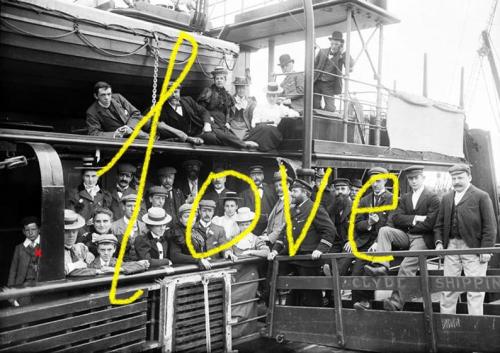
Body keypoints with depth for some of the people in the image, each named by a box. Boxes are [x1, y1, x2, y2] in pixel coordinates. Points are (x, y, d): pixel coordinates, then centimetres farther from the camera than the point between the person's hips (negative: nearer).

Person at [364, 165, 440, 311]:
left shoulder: (432, 197, -1)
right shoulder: (405, 198, 18)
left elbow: (429, 223, -13)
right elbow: (396, 218, 4)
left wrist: (408, 224, -4)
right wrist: (414, 219, -9)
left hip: (423, 238, -6)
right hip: (406, 236, 6)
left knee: (407, 266, -23)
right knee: (384, 230, -19)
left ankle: (397, 301, -21)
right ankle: (381, 266, -33)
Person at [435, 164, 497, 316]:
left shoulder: (481, 196, -1)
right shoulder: (446, 198, 14)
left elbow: (490, 226, -5)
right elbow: (439, 224, 17)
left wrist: (486, 249, -11)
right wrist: (439, 242, 3)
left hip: (473, 248, -5)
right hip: (451, 246, 5)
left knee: (475, 289, -2)